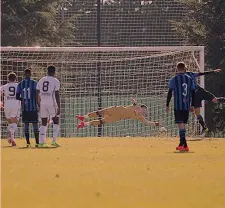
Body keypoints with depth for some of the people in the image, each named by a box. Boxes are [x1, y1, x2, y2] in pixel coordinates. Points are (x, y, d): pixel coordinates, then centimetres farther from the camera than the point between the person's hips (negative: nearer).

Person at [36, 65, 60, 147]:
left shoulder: (41, 80, 10)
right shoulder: (55, 81, -5)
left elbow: (37, 94, 9)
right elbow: (57, 95, -11)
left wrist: (39, 104, 17)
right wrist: (58, 107, -10)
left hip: (43, 104, 4)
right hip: (52, 103, -4)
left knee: (44, 123, 10)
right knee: (56, 122, 6)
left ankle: (41, 142, 4)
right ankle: (54, 140, -5)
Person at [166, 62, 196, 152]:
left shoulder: (174, 79, -4)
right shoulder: (190, 79, 8)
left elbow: (170, 93, -5)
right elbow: (193, 93, 10)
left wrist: (167, 105, 2)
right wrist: (192, 105, 18)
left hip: (178, 105, -4)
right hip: (187, 106, 4)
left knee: (180, 124, -8)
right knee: (183, 124, 15)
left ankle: (184, 145, -20)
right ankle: (182, 144, 19)